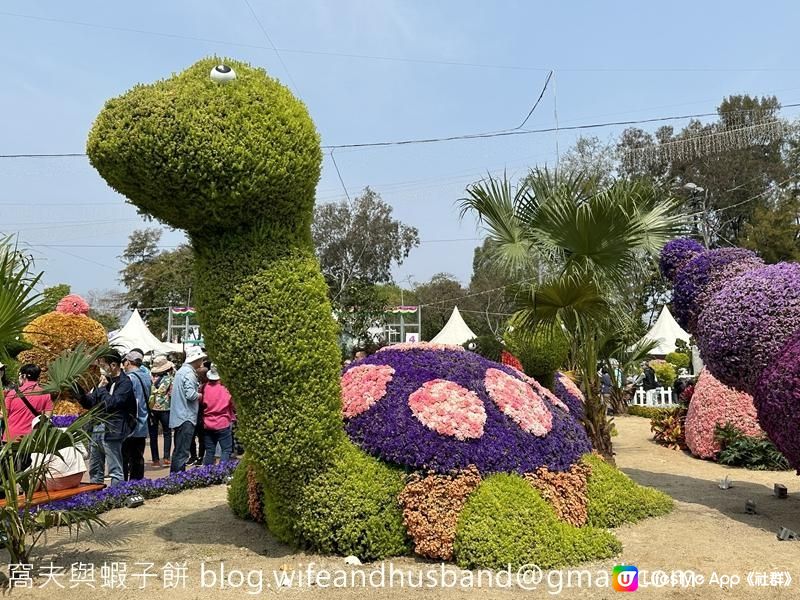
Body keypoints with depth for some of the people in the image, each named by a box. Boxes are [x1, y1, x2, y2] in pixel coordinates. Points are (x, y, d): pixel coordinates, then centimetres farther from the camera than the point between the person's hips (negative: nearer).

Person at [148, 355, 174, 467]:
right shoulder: (170, 378, -5)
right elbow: (172, 393, -6)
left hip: (151, 408, 2)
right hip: (165, 408, -2)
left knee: (153, 435, 9)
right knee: (167, 433, 9)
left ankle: (155, 459, 10)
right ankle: (166, 458, 2)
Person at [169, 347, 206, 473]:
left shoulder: (181, 371, 16)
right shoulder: (189, 373, -15)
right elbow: (190, 394, -24)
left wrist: (197, 390, 14)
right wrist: (200, 395, -5)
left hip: (178, 417, 10)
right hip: (186, 417, -10)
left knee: (178, 451, 17)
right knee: (182, 453, -7)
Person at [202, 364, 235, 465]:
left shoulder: (205, 388, -2)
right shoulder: (225, 388, -8)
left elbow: (202, 403, 8)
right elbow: (232, 404, -1)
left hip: (208, 425, 4)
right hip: (223, 424, -4)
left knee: (209, 451, 10)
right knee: (226, 449, 0)